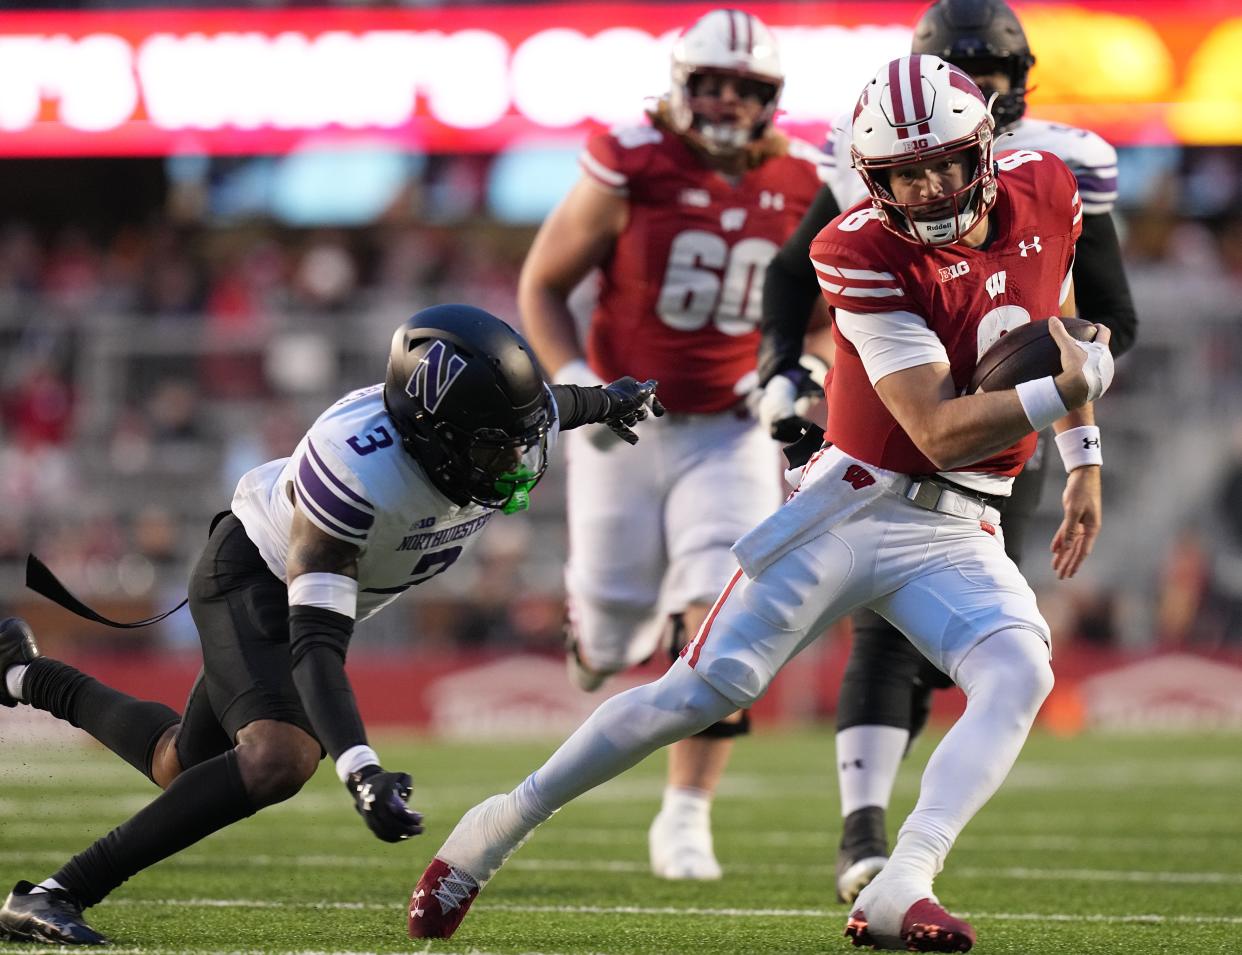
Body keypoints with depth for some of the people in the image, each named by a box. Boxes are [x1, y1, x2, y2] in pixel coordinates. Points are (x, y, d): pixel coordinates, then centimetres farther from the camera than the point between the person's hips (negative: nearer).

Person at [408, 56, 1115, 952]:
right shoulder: (864, 253, -19)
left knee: (1020, 675, -24)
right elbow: (941, 432, -22)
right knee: (698, 692, -6)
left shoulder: (1043, 190, -2)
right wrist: (1067, 389, -23)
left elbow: (1059, 324, 20)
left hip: (957, 533, 4)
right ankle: (500, 825, 10)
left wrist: (1086, 458, 19)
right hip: (854, 504, -4)